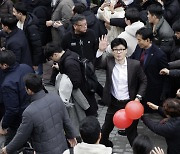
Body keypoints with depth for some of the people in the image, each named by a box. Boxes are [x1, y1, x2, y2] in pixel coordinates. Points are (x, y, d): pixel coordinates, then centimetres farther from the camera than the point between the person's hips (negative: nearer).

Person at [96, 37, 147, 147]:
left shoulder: (135, 64, -13)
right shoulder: (108, 61, -9)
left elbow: (143, 81, -1)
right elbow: (98, 63, -29)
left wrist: (138, 97, -11)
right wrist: (101, 51, -46)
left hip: (129, 103, -2)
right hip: (114, 103, 3)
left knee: (131, 131, 8)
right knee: (106, 128, 20)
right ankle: (104, 145, 47)